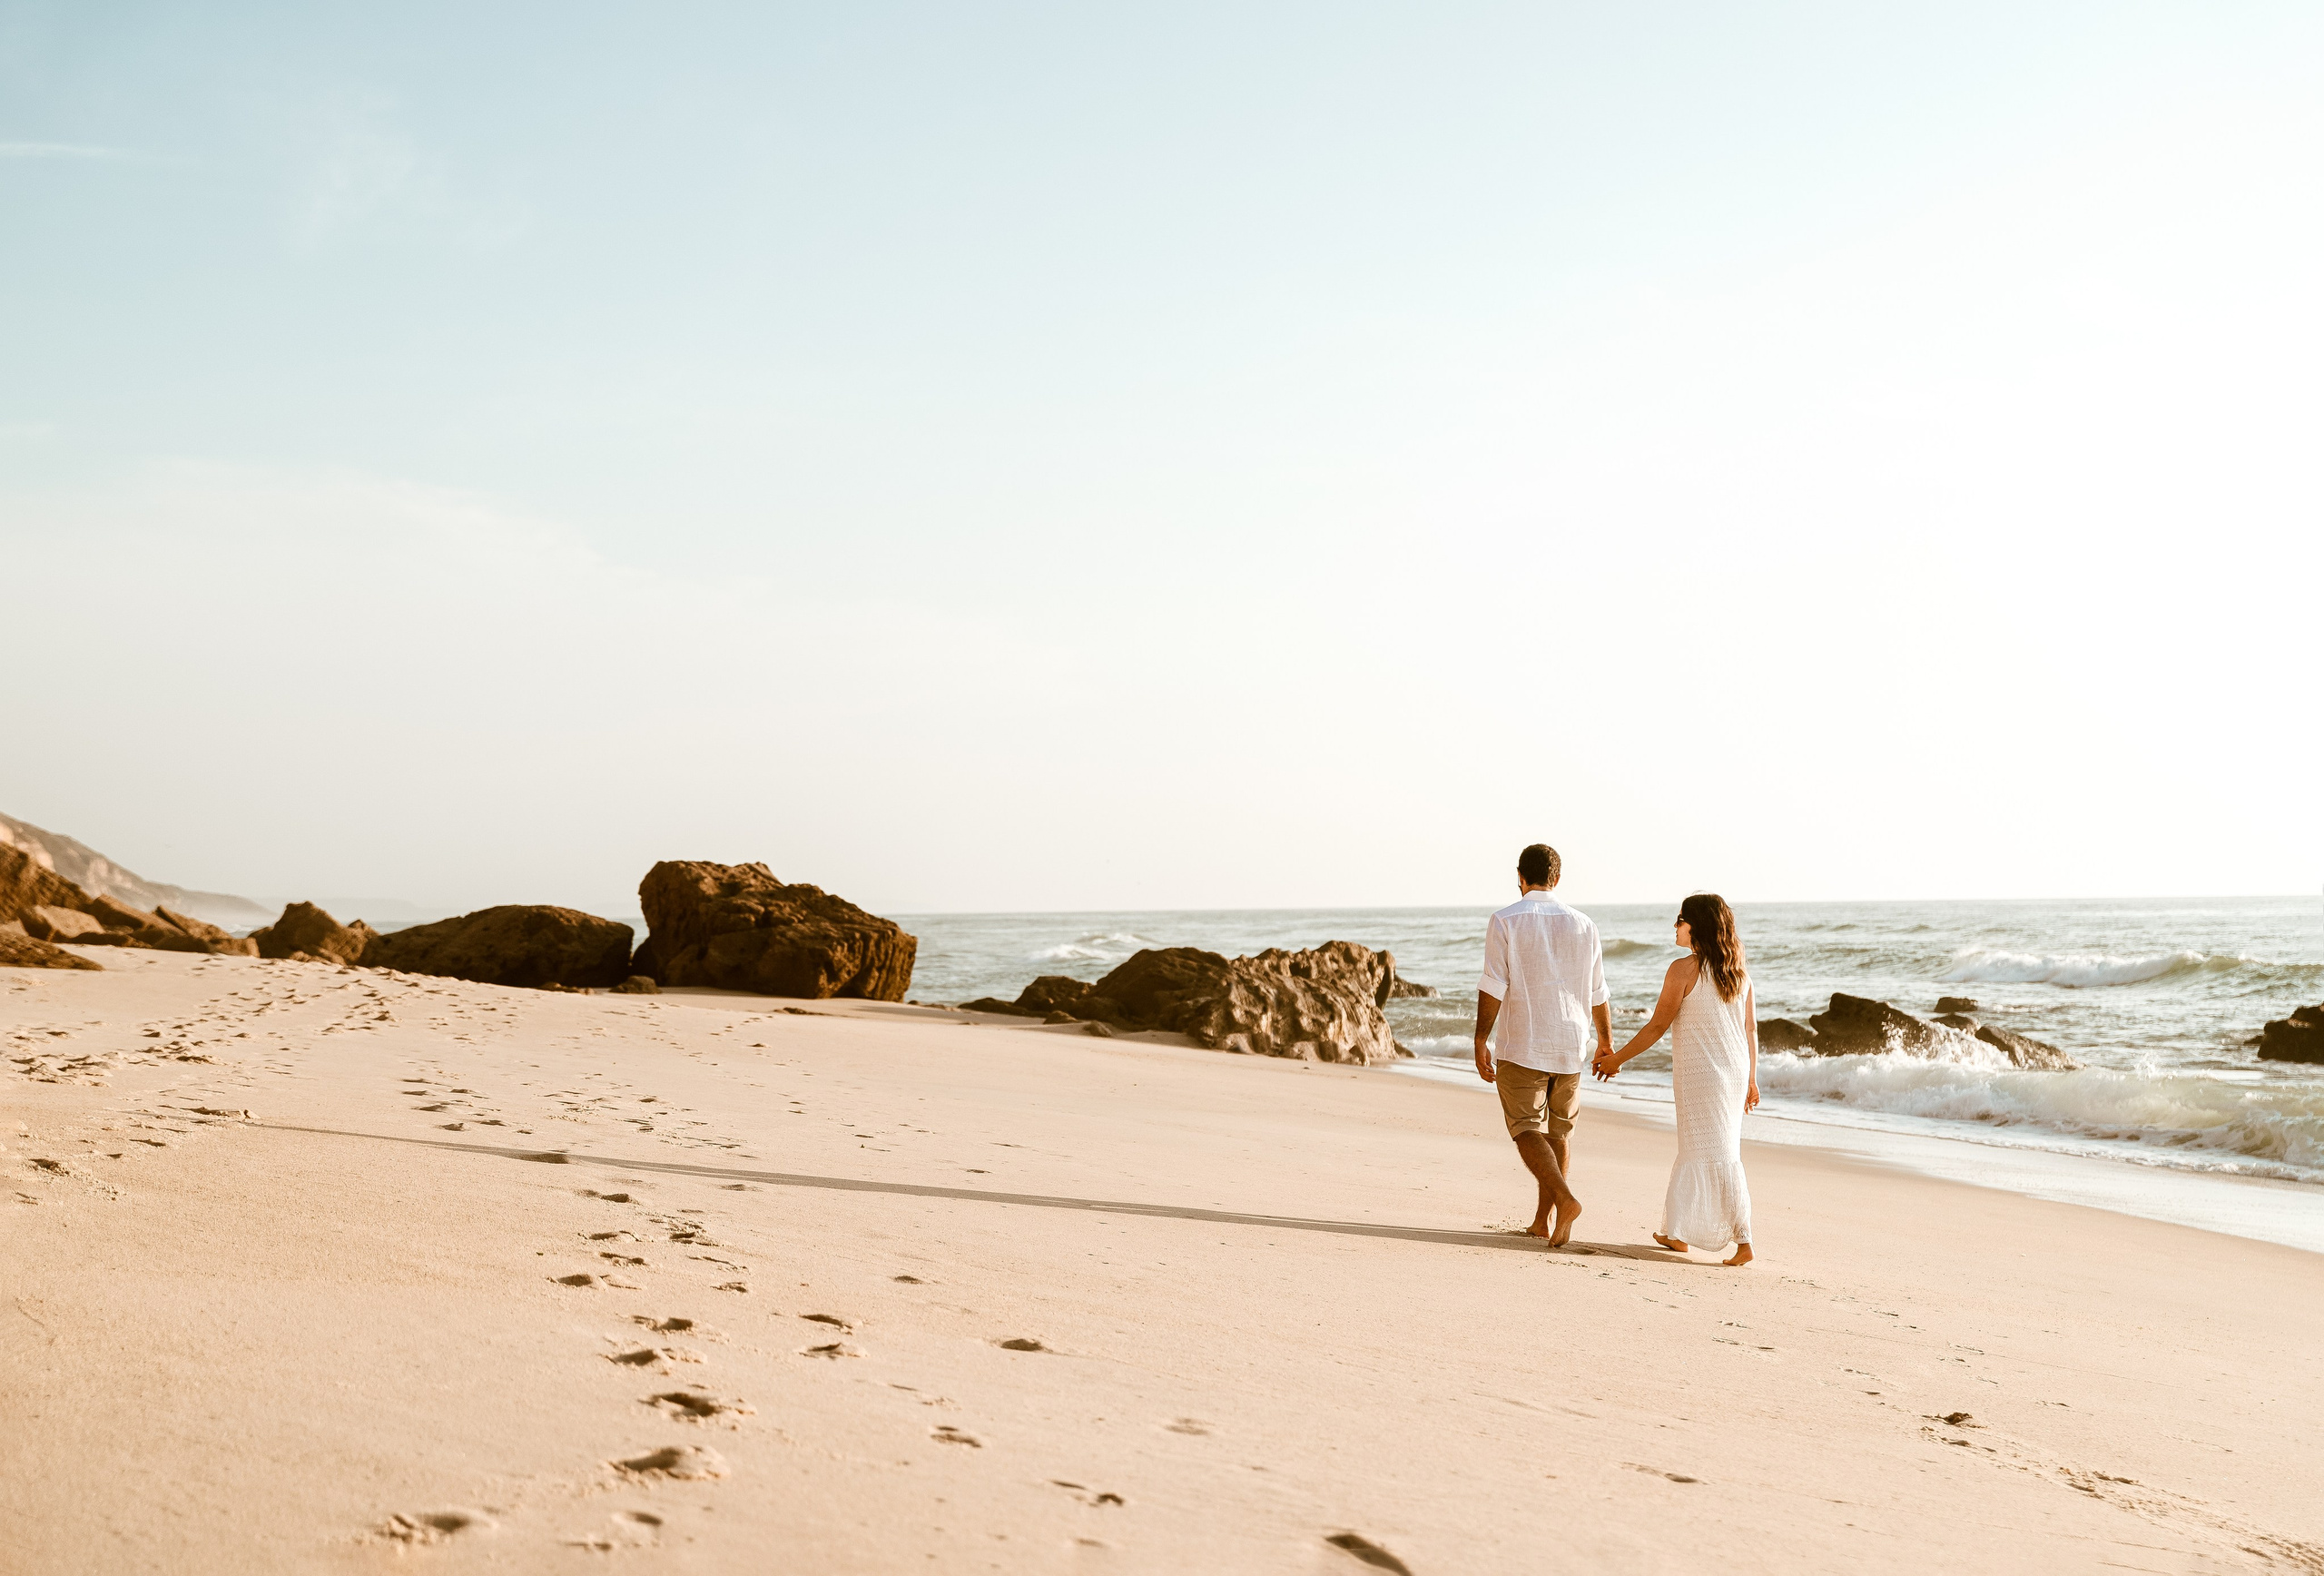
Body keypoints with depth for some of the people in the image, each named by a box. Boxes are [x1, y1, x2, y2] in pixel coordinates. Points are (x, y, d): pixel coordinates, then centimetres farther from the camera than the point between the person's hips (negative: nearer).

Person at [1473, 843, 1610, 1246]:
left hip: (1521, 1047, -4)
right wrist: (1606, 1040, 24)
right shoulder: (1583, 925, 6)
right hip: (1569, 1047, 4)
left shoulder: (1505, 922, -6)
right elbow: (1596, 993, 11)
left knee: (1527, 1129, -2)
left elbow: (1493, 988, -11)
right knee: (1558, 1133, 14)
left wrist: (1480, 1042, -6)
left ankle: (1565, 1199, -23)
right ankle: (1542, 1221, 15)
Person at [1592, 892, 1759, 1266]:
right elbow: (1751, 1030, 9)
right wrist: (1751, 1080, 19)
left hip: (1701, 1074, -7)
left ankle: (1743, 1241, 1)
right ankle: (1676, 1231, 17)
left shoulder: (1684, 969, -14)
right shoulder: (1739, 972, 6)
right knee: (1693, 1150, 14)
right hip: (1736, 1071, 7)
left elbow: (1657, 1026, -11)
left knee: (1719, 1156, -1)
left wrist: (1617, 1059, -1)